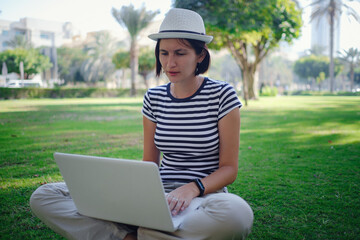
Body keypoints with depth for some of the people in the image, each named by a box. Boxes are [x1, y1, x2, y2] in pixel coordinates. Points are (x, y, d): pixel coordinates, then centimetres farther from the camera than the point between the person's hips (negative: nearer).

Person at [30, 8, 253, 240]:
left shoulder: (222, 95, -4)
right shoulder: (153, 98, 7)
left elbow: (229, 168, -4)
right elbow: (149, 163, 10)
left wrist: (192, 188, -23)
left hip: (204, 196, -2)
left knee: (238, 213, -43)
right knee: (44, 196, -7)